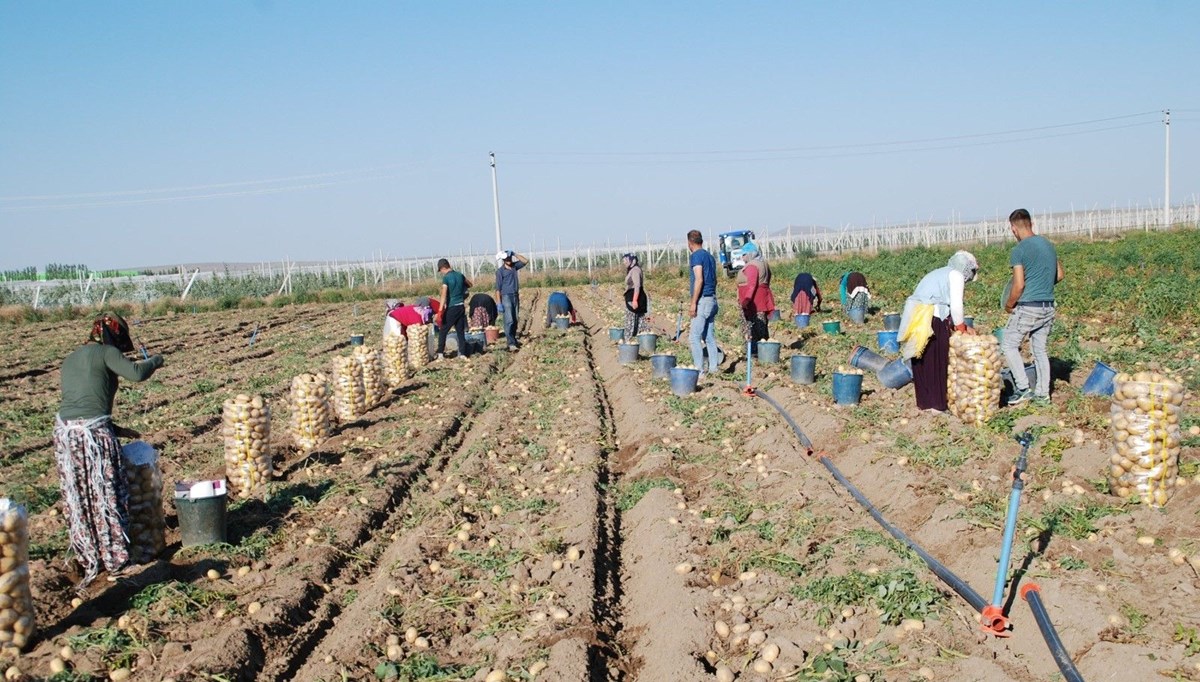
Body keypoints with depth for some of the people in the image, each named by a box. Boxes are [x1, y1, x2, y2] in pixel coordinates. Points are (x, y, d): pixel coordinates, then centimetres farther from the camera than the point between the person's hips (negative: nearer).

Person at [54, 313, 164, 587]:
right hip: (94, 432, -7)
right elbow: (136, 373, -17)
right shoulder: (106, 352, -1)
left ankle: (89, 562, 26)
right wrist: (156, 360, 4)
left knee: (78, 502, 15)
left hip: (64, 430, 7)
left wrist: (114, 429, 24)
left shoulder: (70, 359, 22)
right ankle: (115, 560, 17)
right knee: (107, 497, 7)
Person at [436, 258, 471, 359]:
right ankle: (462, 353, 9)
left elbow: (444, 296, -19)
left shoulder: (446, 278, -13)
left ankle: (440, 354, 2)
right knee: (461, 331, 10)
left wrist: (440, 311, -21)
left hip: (451, 308, -6)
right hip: (461, 306, 6)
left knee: (442, 330, 4)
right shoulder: (460, 275, 7)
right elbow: (469, 285, 27)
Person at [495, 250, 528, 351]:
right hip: (506, 297, -6)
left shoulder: (514, 266, 8)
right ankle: (511, 343, -17)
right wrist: (499, 303, -14)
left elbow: (525, 261, 11)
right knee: (509, 320, -12)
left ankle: (513, 339, 19)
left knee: (515, 320, 9)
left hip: (515, 296, 6)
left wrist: (515, 254, -1)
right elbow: (498, 288, -9)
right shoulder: (500, 271, -7)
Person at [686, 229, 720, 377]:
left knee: (694, 337, -8)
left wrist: (693, 303, -18)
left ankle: (699, 371, -11)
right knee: (710, 337, 11)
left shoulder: (696, 256, -9)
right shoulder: (709, 256, 16)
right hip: (712, 299, 9)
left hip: (703, 300, -9)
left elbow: (699, 280, -18)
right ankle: (713, 368, 12)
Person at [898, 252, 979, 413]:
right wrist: (962, 329, 5)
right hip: (932, 319, -8)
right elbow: (956, 306, -7)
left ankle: (924, 401, 20)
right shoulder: (956, 275, 1)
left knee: (922, 362, 14)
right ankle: (938, 404, 6)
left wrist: (960, 327, 20)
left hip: (915, 318, 8)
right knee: (937, 362, 1)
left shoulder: (940, 273, 27)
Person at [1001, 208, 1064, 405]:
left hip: (1028, 307, -7)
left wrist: (1009, 305, -2)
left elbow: (1019, 285, -16)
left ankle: (1022, 388, -1)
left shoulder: (1019, 250, -13)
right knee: (1040, 349, 14)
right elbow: (1059, 275, 17)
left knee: (1009, 344, 6)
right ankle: (1042, 393, 16)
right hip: (1048, 307, 7)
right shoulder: (1048, 245, 10)